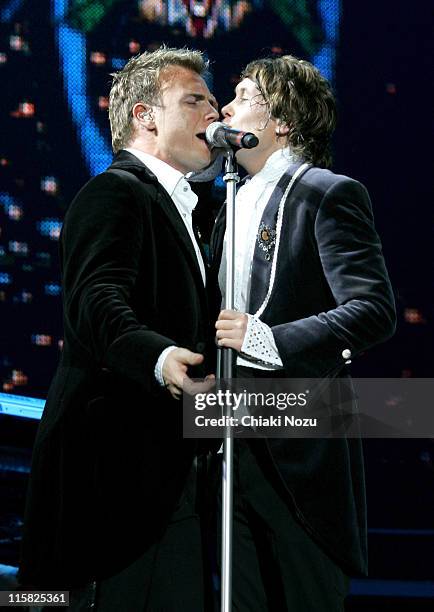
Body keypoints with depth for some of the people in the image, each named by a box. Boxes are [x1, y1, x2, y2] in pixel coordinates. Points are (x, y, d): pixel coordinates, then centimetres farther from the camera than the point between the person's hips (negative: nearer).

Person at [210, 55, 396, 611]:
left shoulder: (329, 194, -7)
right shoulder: (232, 203, 19)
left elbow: (374, 311, -16)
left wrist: (270, 339, -24)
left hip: (299, 450, -8)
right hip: (234, 443, 8)